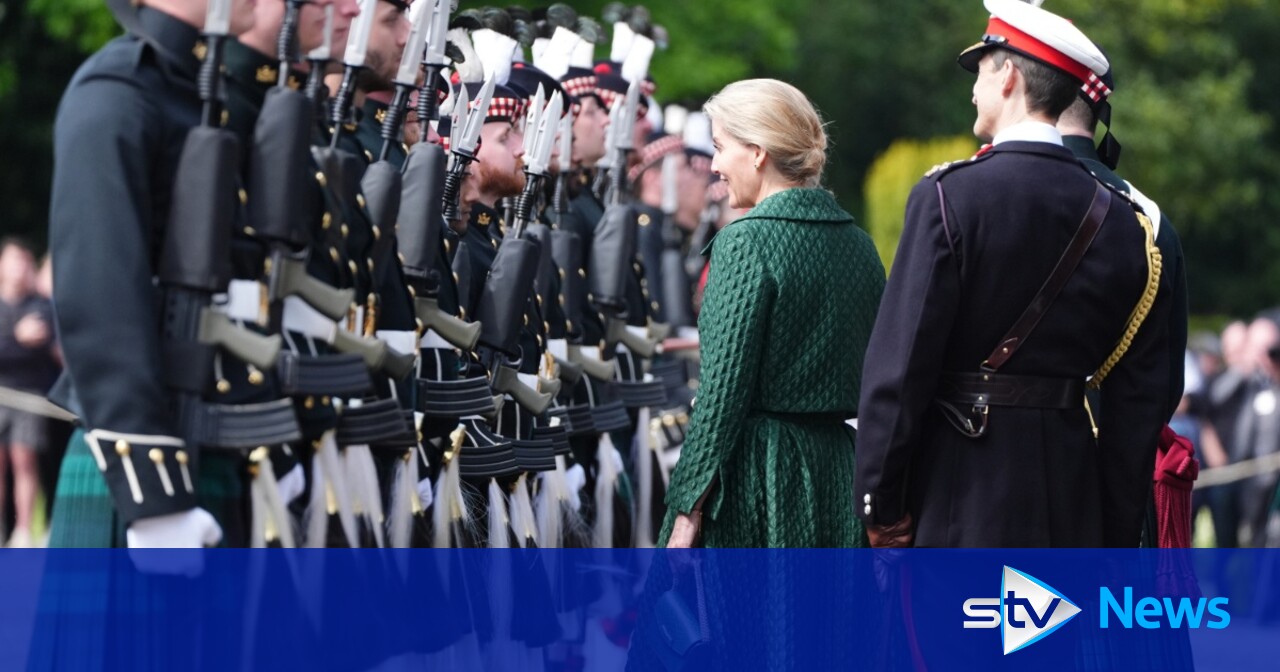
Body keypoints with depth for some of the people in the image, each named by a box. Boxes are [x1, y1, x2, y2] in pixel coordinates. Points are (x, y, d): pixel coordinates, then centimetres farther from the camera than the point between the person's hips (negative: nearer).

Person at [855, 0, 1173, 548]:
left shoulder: (949, 195, -9)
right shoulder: (1120, 220, 7)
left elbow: (900, 364, -12)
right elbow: (1141, 395, 8)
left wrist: (880, 502, -5)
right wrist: (1118, 531, 13)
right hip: (1071, 498, 5)